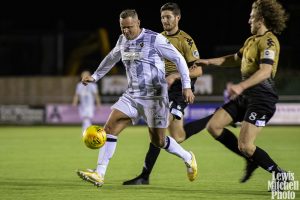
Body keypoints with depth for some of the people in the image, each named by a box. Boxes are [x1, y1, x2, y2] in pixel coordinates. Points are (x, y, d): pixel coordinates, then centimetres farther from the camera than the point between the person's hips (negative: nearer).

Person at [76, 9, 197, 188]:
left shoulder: (154, 39, -12)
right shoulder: (123, 41, 7)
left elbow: (179, 59, -8)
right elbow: (111, 59, 28)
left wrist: (187, 86, -12)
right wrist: (95, 77, 27)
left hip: (155, 97, -6)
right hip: (132, 95, 6)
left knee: (158, 141, 1)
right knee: (110, 128, -10)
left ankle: (188, 158, 30)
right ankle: (99, 175, -11)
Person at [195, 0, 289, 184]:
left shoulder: (268, 41, -14)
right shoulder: (252, 40, 16)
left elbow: (265, 71, -28)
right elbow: (236, 59, 34)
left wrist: (241, 86, -38)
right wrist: (209, 62, 32)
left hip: (262, 98, -10)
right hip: (246, 97, 10)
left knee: (244, 146, -15)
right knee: (213, 126, 6)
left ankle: (281, 176, 0)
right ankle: (252, 159, 14)